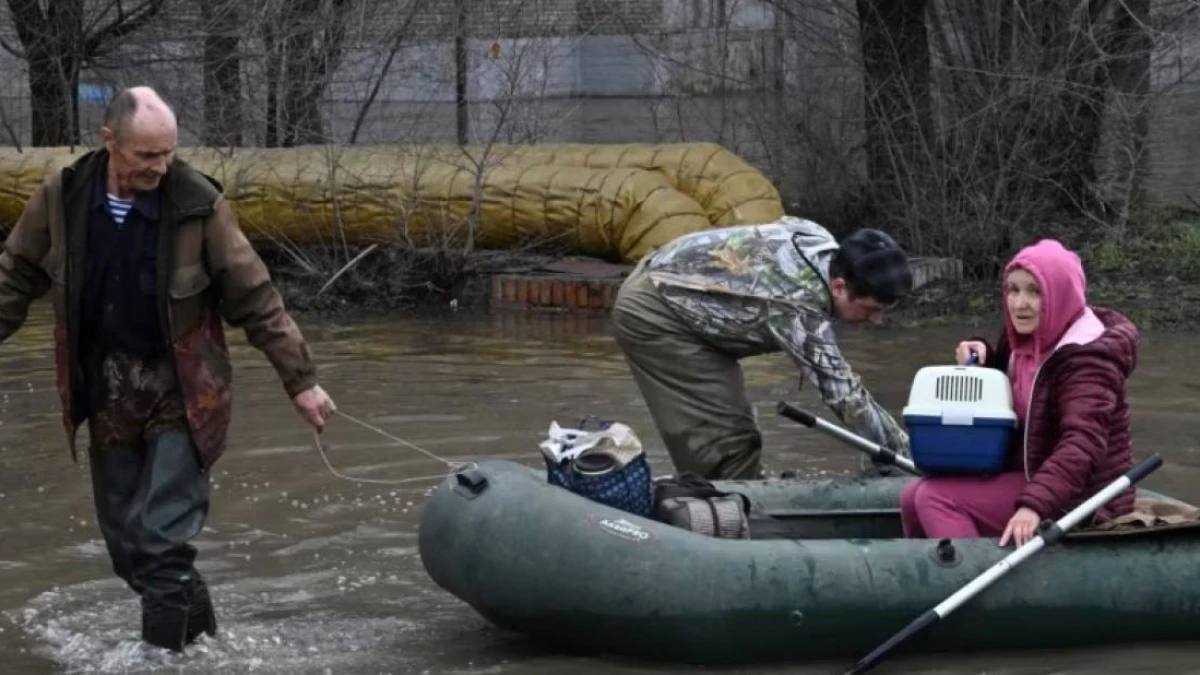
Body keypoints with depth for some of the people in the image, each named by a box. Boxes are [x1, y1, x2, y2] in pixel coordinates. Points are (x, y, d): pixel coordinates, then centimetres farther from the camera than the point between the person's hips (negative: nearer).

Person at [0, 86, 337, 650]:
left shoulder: (198, 203, -14)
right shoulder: (61, 196, -8)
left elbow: (255, 300, -8)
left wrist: (299, 378, -6)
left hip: (180, 392, -4)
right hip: (106, 391, 4)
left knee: (164, 539, -11)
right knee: (125, 540, 11)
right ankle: (192, 625, 28)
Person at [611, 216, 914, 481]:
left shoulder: (820, 241, -8)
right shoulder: (800, 308, -33)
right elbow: (846, 397, -30)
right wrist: (909, 459, -25)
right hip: (652, 314, -10)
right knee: (726, 439, -13)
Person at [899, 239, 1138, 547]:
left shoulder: (1086, 359, -21)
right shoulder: (1030, 340, 7)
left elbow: (1081, 445, -34)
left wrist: (1034, 505, -47)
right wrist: (982, 360, 3)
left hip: (1080, 497, -9)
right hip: (1035, 476, 9)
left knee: (936, 499, -20)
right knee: (913, 497, 5)